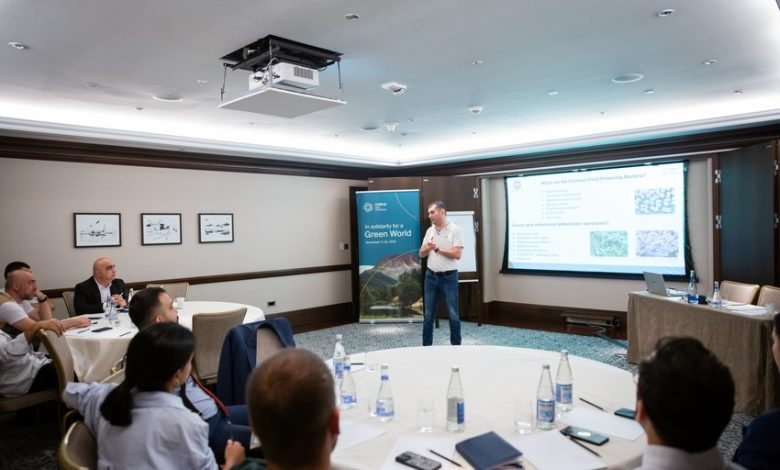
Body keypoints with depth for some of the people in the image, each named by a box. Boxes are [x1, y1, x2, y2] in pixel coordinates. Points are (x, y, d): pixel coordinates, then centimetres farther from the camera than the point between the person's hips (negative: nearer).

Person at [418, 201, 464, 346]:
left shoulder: (455, 230, -7)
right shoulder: (429, 231, 9)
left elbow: (457, 254, -16)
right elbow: (421, 254, 9)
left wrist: (437, 249, -11)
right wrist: (428, 248, -12)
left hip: (449, 277, -5)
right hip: (431, 276, 5)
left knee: (453, 314, 2)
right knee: (428, 314, 9)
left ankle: (456, 345, 14)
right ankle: (426, 345, 18)